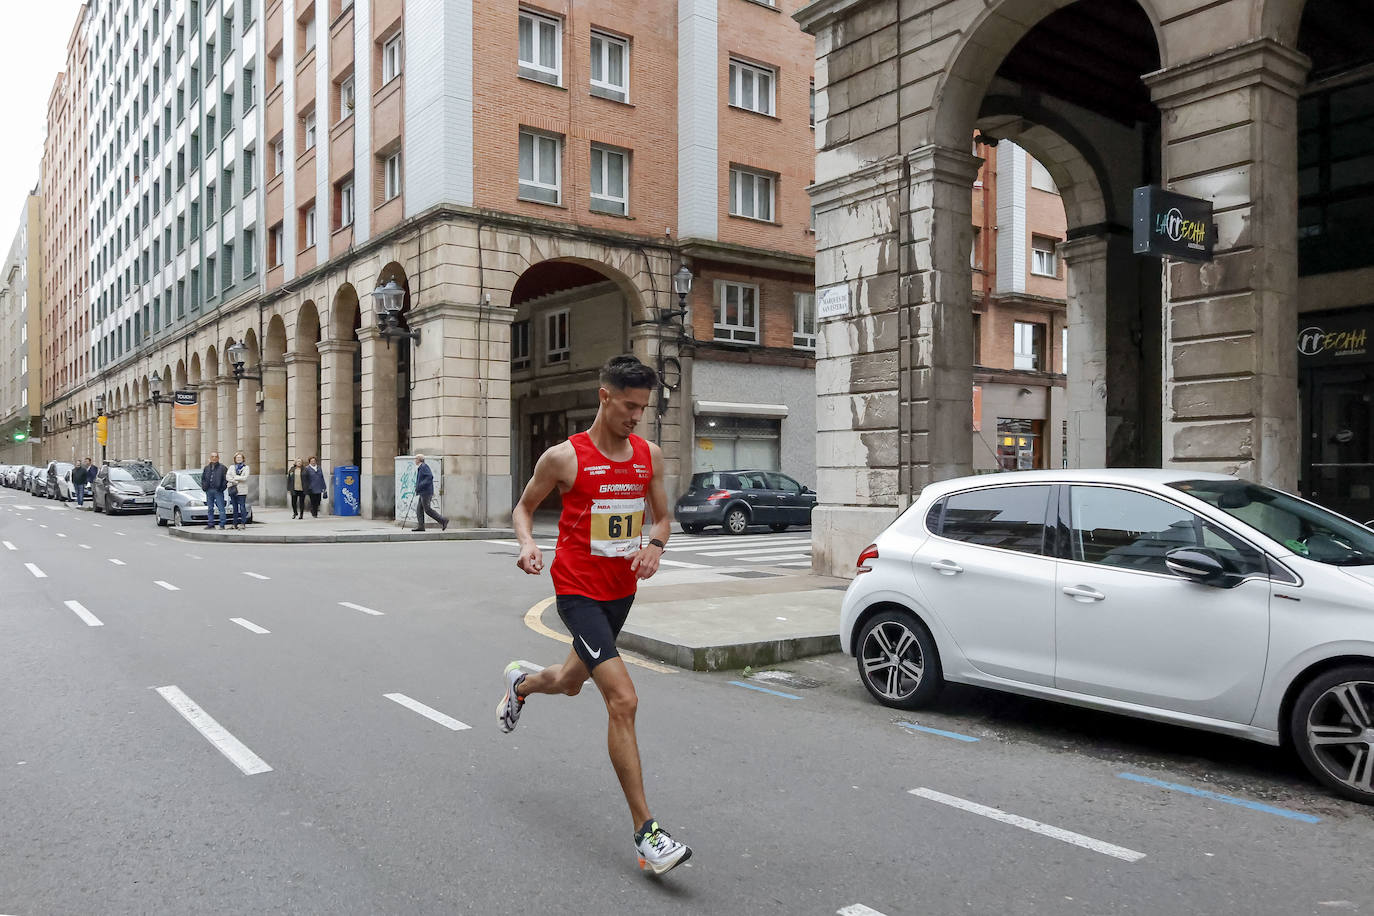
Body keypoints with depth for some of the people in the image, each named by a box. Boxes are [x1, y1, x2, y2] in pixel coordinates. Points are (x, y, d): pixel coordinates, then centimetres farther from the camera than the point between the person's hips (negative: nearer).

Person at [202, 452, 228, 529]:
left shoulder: (222, 468, 0)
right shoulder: (206, 468, 14)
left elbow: (226, 479, -4)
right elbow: (203, 478, 21)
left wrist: (222, 487, -11)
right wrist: (204, 487, 7)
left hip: (218, 491, -5)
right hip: (209, 491, 5)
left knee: (221, 508, -7)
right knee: (210, 508, 9)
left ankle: (222, 525, -6)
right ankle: (210, 524, 15)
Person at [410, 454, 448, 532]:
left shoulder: (424, 466, -11)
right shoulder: (421, 468, 20)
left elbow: (430, 476, -23)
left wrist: (420, 486, -24)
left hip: (426, 492, -10)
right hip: (423, 493, 10)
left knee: (427, 509, -10)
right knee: (419, 509, 6)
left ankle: (443, 520, -10)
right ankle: (420, 526, 3)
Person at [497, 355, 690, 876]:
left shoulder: (649, 455, 3)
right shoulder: (565, 457, -10)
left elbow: (662, 516, 14)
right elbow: (524, 506, 4)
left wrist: (655, 544, -8)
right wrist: (527, 542, -16)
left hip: (622, 592, 6)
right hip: (579, 593, -6)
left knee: (572, 683, 26)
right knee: (623, 700, -18)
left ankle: (520, 683, 64)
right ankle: (645, 833, -9)